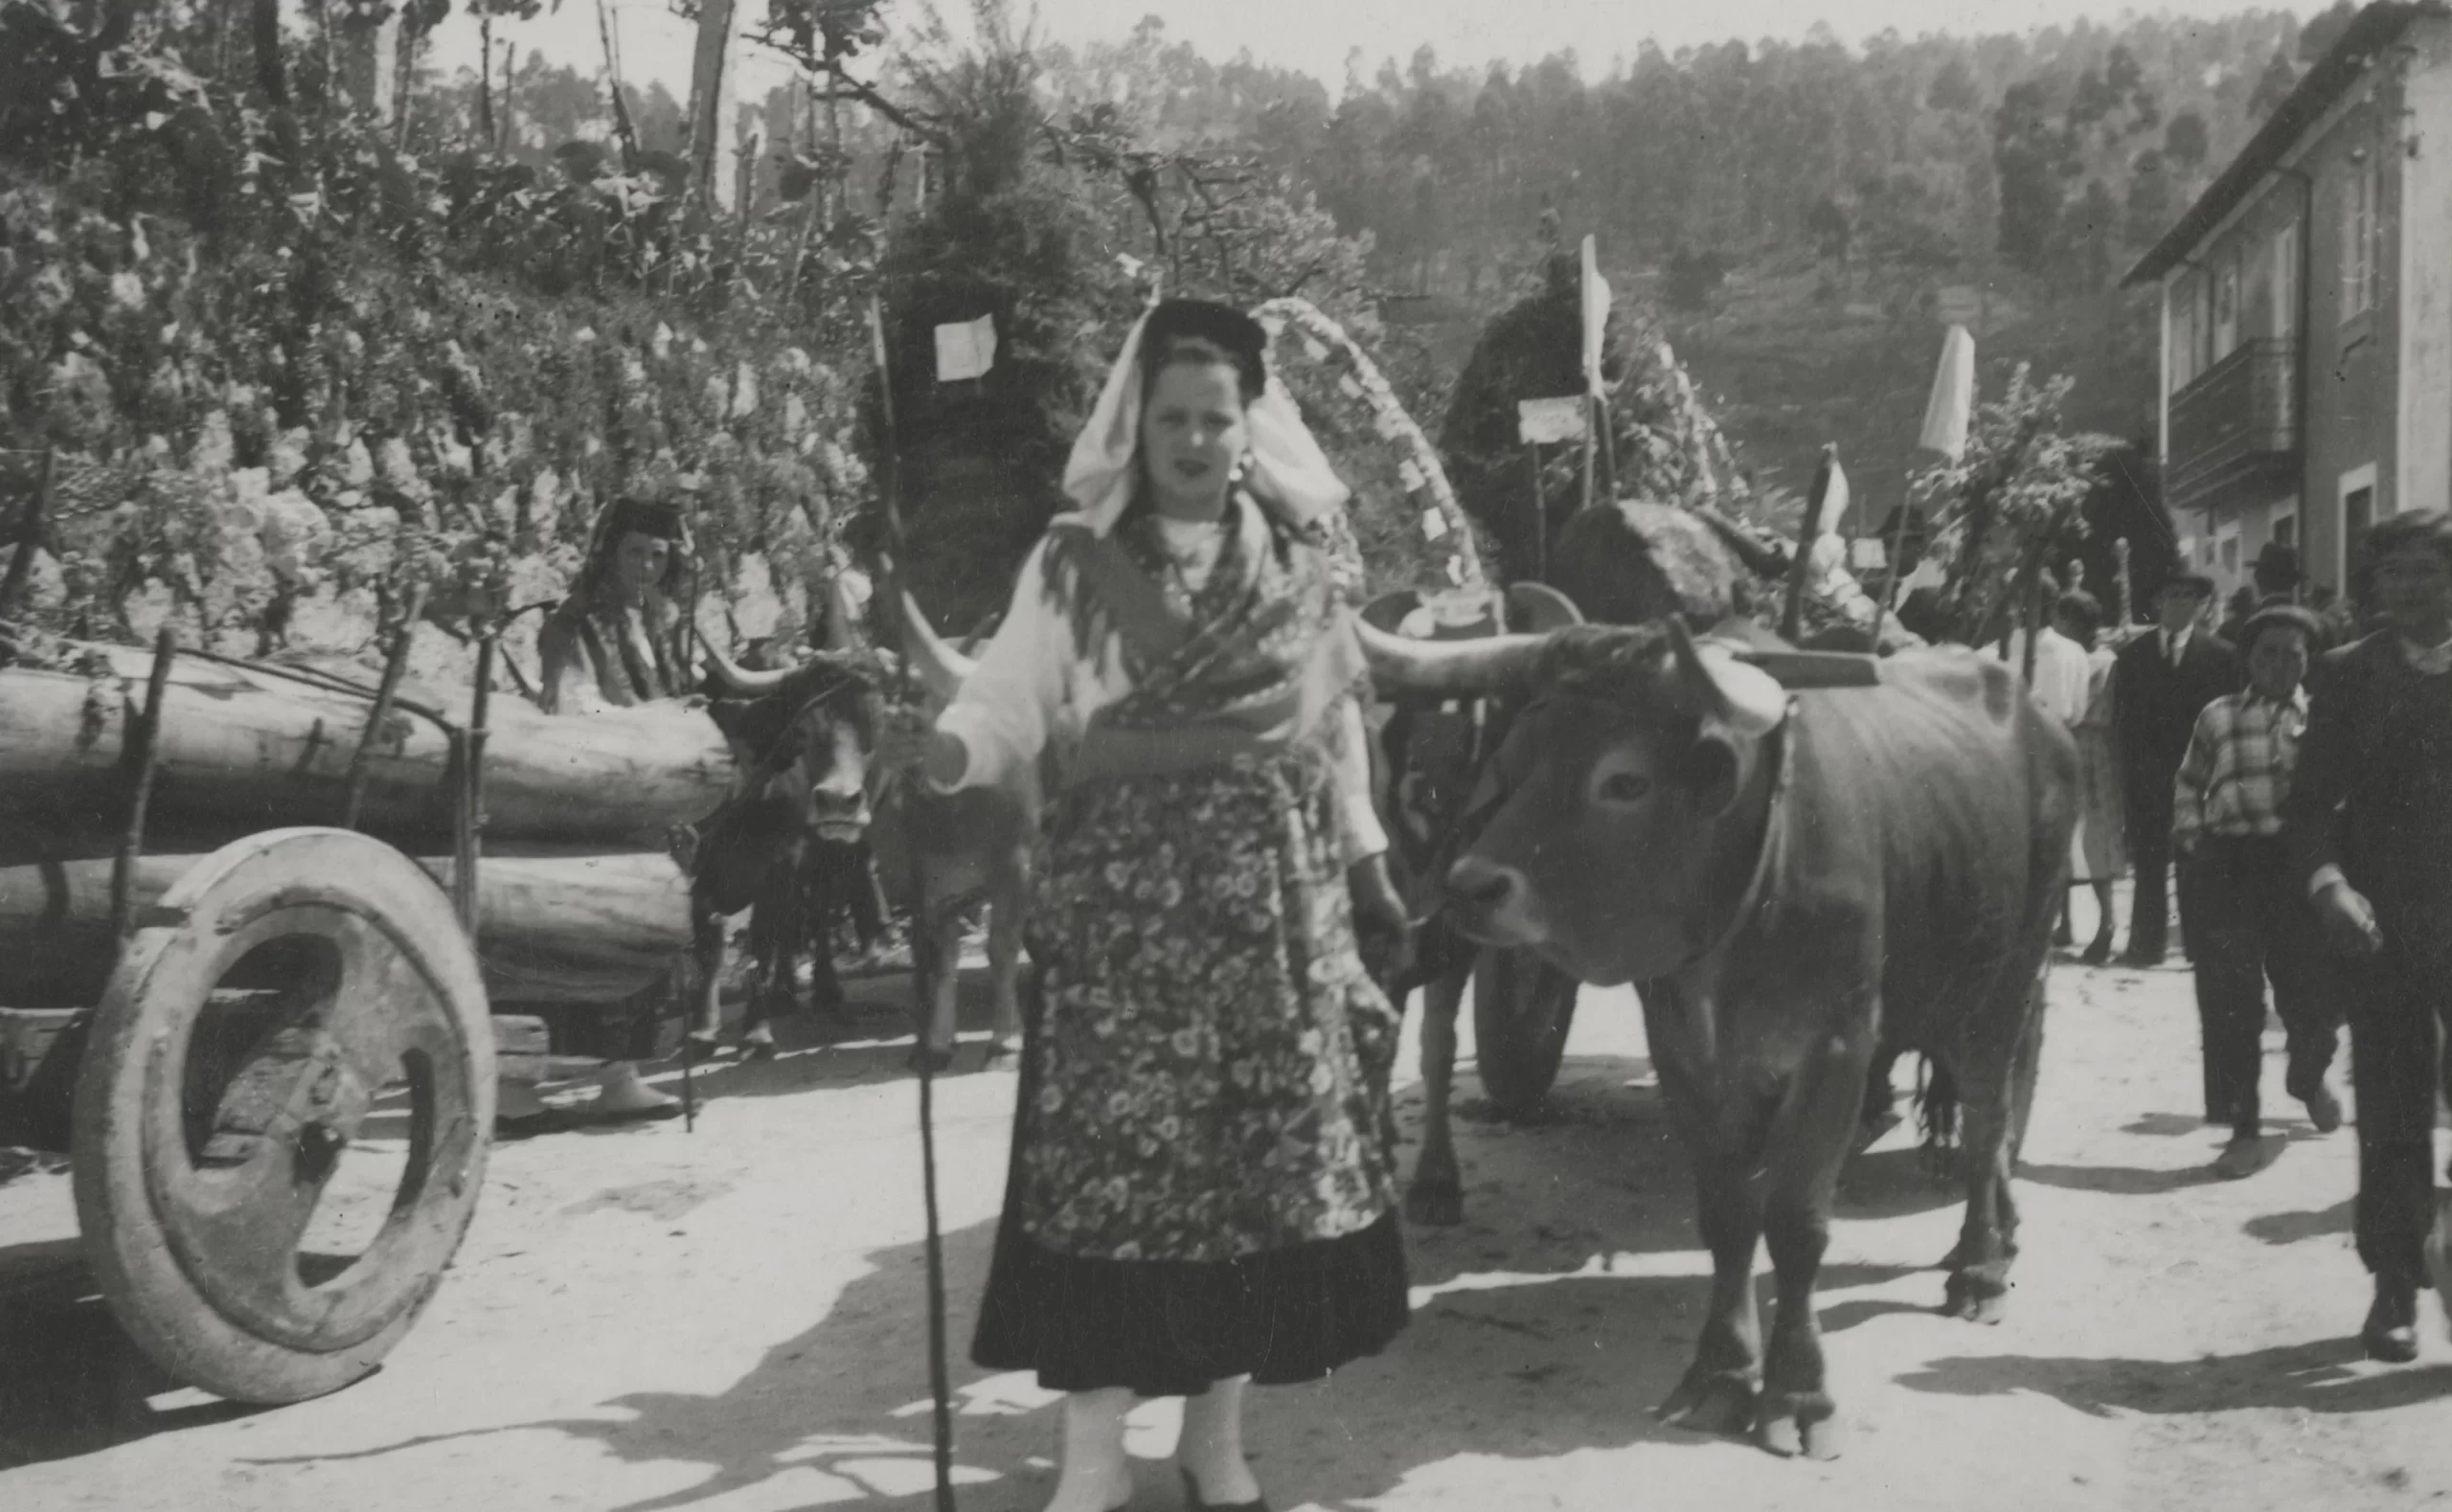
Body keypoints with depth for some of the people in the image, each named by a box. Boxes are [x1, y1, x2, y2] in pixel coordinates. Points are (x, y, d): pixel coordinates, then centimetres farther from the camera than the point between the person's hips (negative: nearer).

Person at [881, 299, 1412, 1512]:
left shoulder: (1298, 559, 7)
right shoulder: (1076, 562, -2)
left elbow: (1340, 718, 14)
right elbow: (1012, 696, -13)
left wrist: (1364, 857, 16)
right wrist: (949, 748, -33)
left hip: (1274, 917, 3)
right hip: (1119, 916, -3)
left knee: (1264, 1170, 7)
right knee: (1108, 1169, -3)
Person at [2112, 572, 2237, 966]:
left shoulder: (2219, 654, 4)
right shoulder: (2133, 654, 9)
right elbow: (2122, 719, 8)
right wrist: (2129, 771, 1)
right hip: (2146, 779, 2)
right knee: (2148, 864, 2)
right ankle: (2146, 943, 6)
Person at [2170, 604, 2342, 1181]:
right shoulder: (2218, 715, 11)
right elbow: (2188, 786, 16)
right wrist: (2190, 838, 3)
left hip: (2298, 860, 0)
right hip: (2226, 863, 0)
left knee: (2313, 995, 4)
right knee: (2228, 1000, -3)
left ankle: (2308, 1078, 39)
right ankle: (2244, 1128, 9)